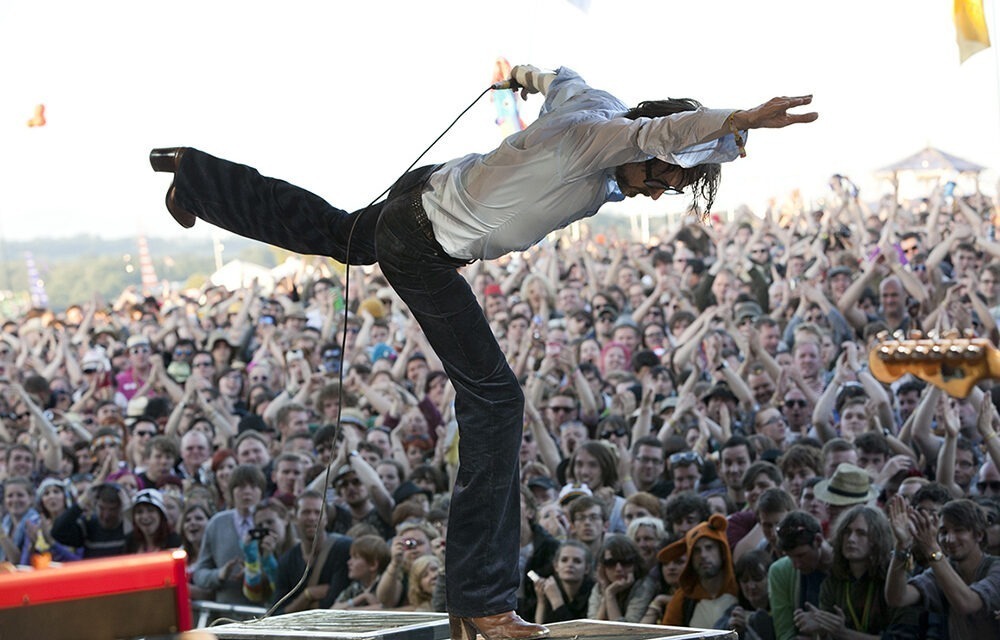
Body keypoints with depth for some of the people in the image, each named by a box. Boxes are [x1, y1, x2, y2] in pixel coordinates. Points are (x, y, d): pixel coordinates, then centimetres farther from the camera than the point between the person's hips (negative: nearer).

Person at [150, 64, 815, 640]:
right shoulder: (595, 133, -32)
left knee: (336, 235, 37)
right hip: (423, 248, -10)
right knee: (493, 401, -11)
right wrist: (739, 120, -70)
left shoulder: (600, 103, -6)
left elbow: (563, 80, 19)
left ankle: (192, 174, 59)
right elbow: (657, 132, -56)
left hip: (428, 195, 10)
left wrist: (532, 76, 41)